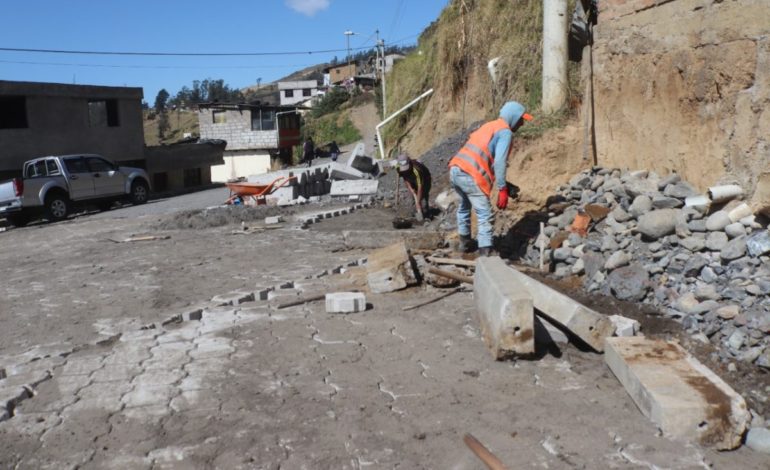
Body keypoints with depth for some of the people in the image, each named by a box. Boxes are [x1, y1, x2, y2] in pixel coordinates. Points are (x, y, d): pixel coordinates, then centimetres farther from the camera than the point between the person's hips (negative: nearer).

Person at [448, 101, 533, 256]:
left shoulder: (489, 126, 26)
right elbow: (499, 162, -14)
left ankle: (465, 242, 43)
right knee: (485, 216, -4)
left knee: (464, 207, 28)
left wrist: (501, 184, 33)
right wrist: (503, 189, -13)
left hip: (456, 169, 9)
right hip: (471, 176, -9)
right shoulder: (505, 132, -1)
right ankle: (485, 254, -9)